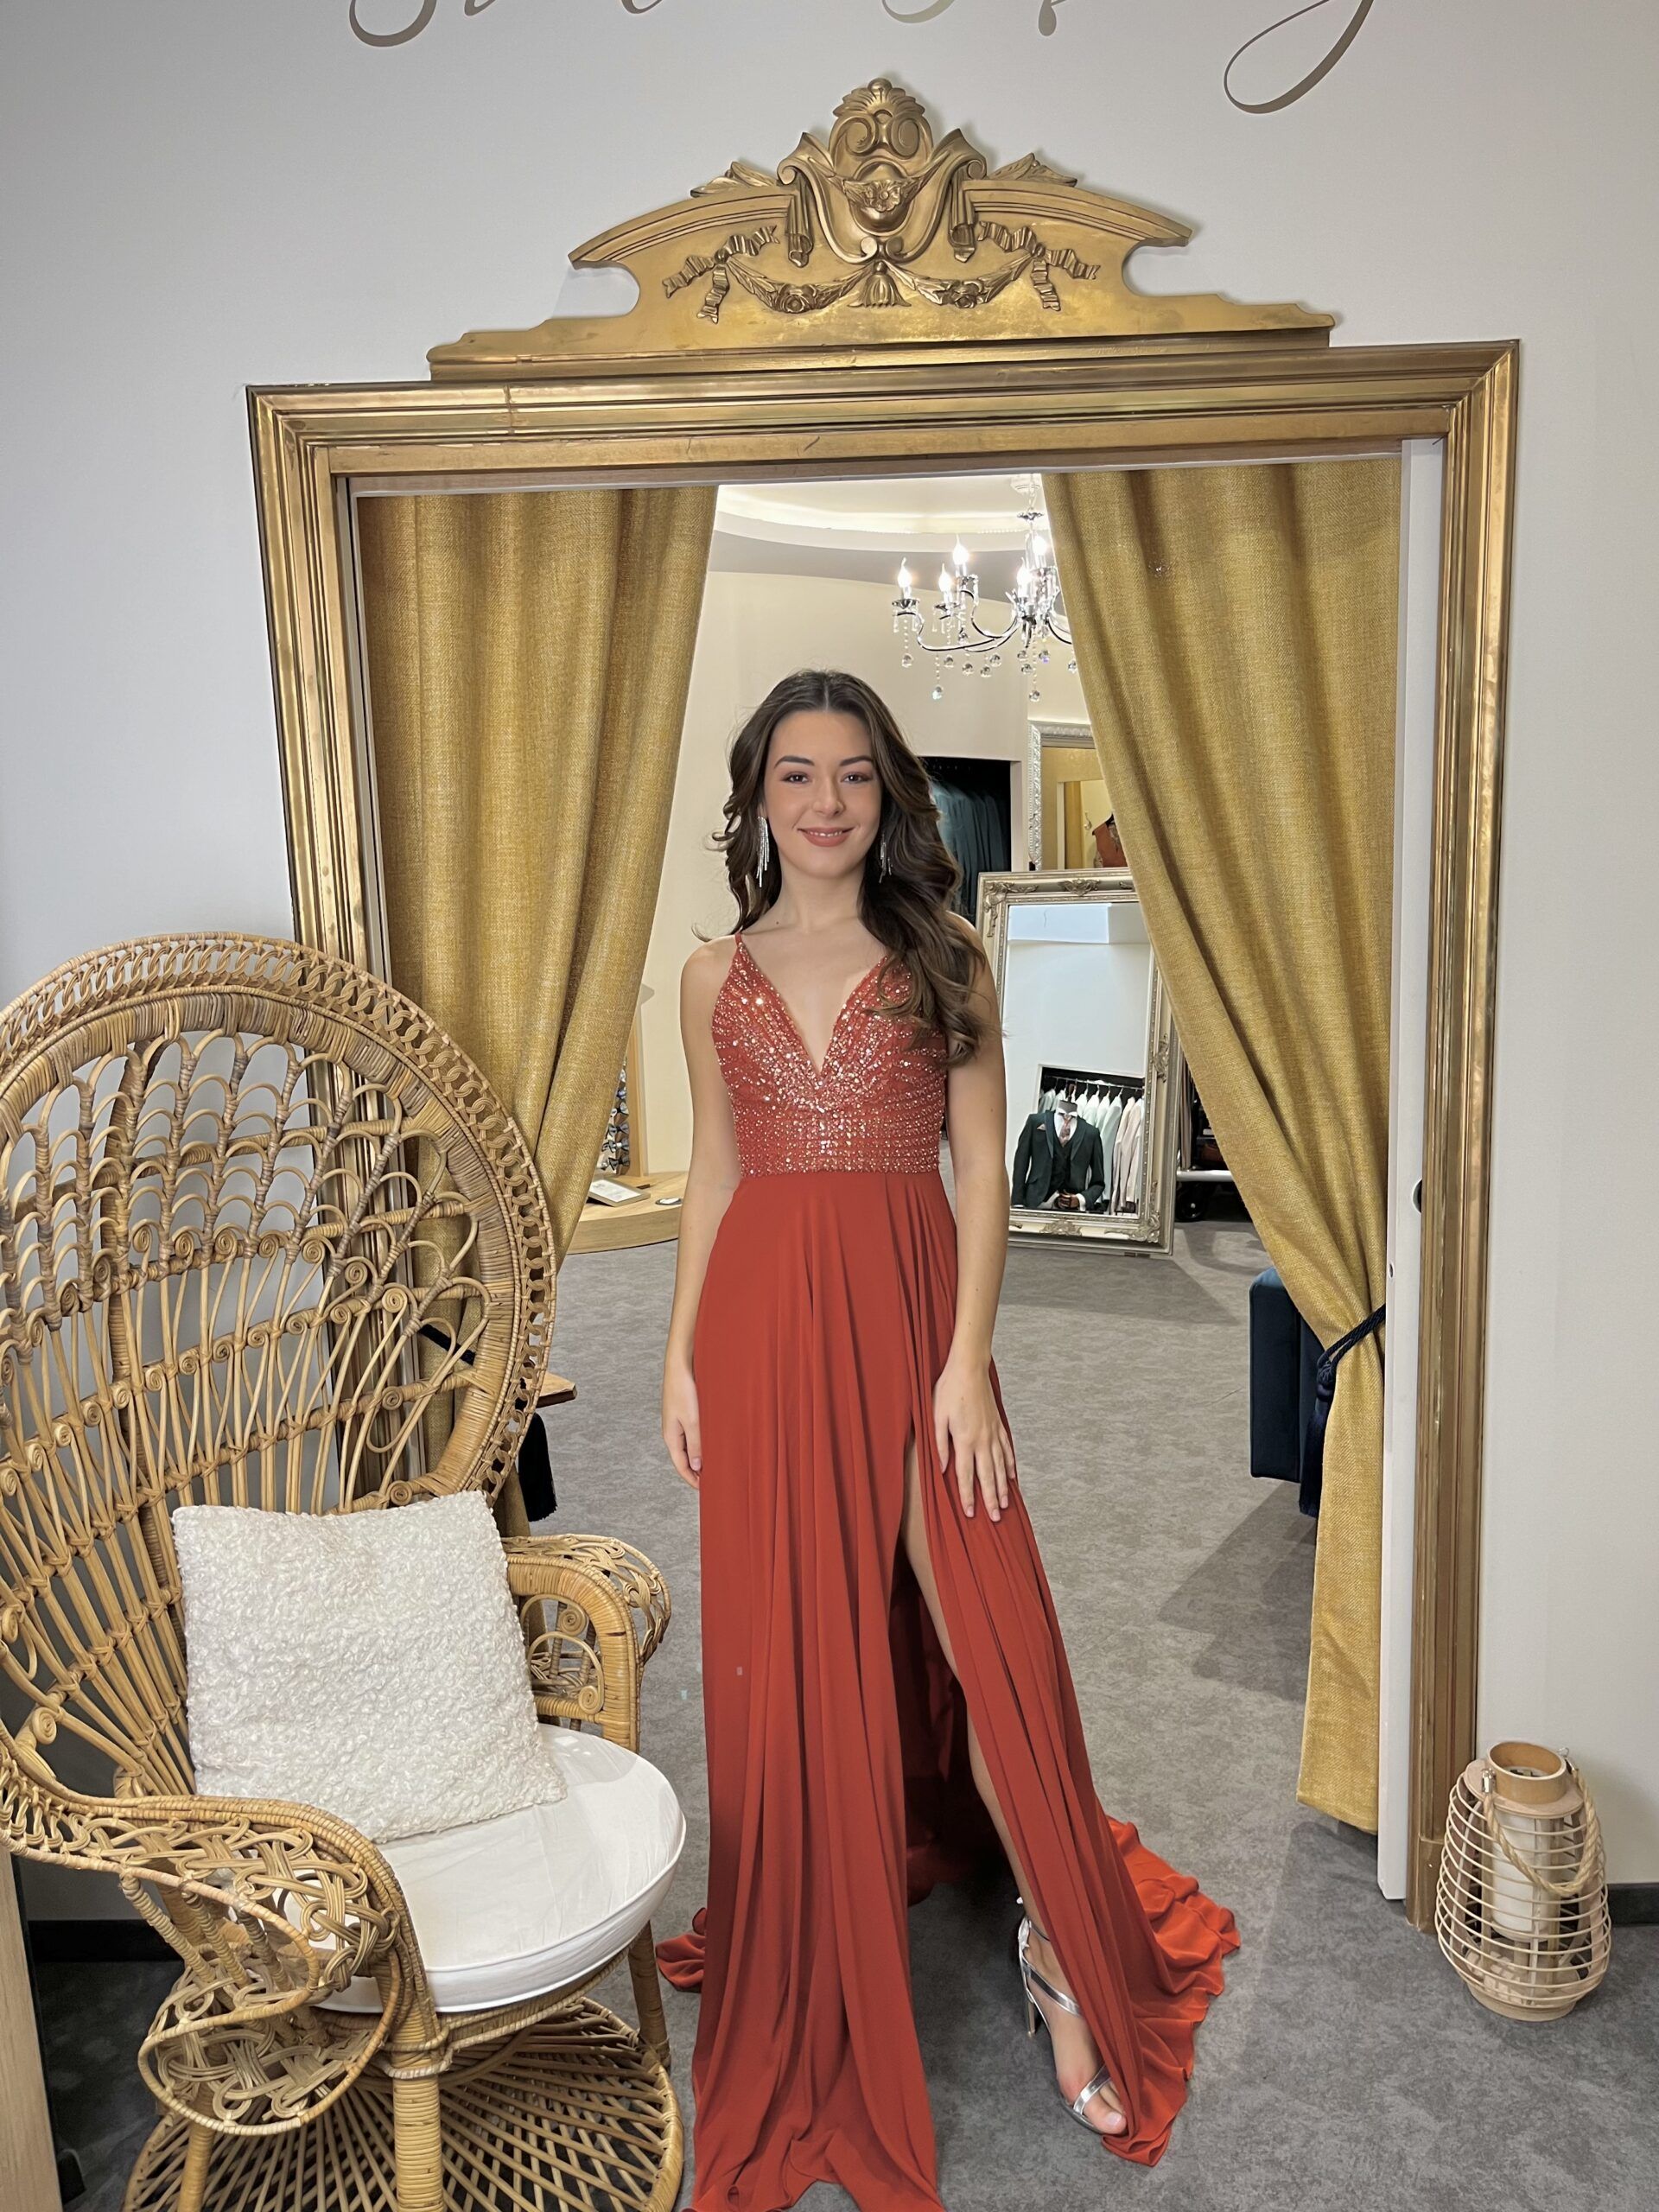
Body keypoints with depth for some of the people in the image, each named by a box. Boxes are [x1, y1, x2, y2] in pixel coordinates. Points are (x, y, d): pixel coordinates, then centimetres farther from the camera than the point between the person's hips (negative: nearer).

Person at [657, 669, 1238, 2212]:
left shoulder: (943, 963, 3)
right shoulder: (716, 977, 8)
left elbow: (982, 1171, -1)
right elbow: (712, 1176, 10)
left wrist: (966, 1361, -10)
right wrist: (681, 1357, 4)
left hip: (910, 1313, -1)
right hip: (765, 1323, 2)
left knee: (991, 1633, -2)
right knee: (794, 1652, 9)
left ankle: (1062, 1947, 20)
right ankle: (822, 1948, 31)